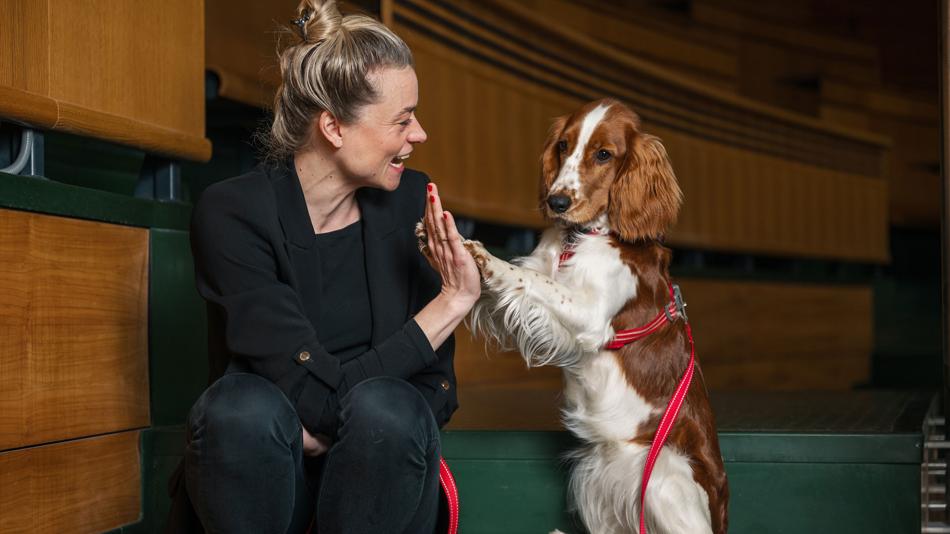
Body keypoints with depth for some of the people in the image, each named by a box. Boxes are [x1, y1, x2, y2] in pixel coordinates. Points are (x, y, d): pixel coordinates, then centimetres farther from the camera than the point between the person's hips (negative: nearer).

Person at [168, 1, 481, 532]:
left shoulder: (413, 201, -3)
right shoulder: (232, 212, -15)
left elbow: (435, 386, -4)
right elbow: (317, 395, -22)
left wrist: (327, 427, -21)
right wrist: (449, 305, -19)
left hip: (378, 471, 2)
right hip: (266, 472, -2)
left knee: (385, 407, -31)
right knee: (243, 405, -34)